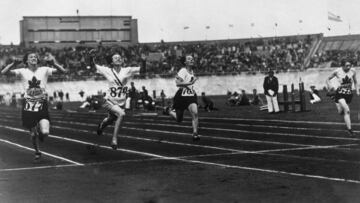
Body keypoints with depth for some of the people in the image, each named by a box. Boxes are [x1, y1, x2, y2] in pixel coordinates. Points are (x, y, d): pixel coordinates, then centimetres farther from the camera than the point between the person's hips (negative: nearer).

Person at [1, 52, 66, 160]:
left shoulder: (44, 70, 0)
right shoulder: (23, 71, 0)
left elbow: (62, 71, -9)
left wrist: (53, 62, -23)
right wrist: (14, 64, -20)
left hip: (41, 104, 0)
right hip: (28, 104, 1)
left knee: (45, 132, -17)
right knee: (33, 133, 6)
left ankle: (39, 130, 21)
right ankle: (37, 151, 32)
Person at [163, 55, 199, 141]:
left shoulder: (192, 71, 10)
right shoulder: (183, 71, -16)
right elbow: (178, 83, -29)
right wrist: (190, 83, -33)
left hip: (191, 95, 6)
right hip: (181, 96, -6)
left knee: (195, 113, -19)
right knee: (179, 119, 10)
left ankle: (195, 134, -13)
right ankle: (168, 110, 41)